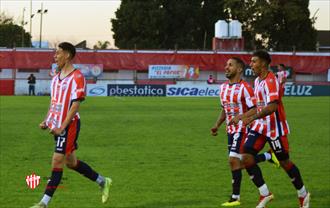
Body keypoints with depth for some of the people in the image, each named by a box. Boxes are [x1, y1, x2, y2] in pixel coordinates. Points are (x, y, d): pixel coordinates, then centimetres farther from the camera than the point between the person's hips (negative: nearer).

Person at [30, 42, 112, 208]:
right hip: (56, 125, 9)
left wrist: (61, 128, -22)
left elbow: (75, 105, -18)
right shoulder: (56, 78, 13)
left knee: (57, 162, -8)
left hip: (69, 125, -9)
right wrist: (46, 121, 9)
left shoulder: (77, 77, -13)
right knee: (71, 162, 15)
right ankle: (103, 182, 31)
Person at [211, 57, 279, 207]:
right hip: (231, 129, 8)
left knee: (234, 160, -13)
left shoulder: (245, 88, -14)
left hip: (242, 128, -8)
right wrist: (217, 125, 11)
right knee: (244, 161, 7)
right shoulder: (223, 87, 11)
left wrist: (239, 117, -30)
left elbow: (254, 110, -16)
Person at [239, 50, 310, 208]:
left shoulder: (271, 81, -19)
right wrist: (248, 116, 20)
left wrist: (253, 117, -36)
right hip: (260, 126, 8)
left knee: (284, 162, 3)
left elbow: (272, 106, -30)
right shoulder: (257, 81, 10)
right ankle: (265, 194, -1)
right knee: (246, 157, -7)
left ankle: (303, 195, 23)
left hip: (275, 128, -8)